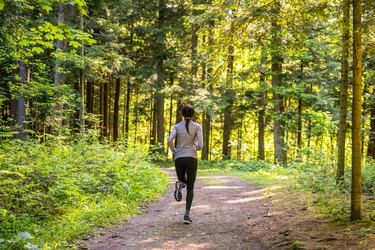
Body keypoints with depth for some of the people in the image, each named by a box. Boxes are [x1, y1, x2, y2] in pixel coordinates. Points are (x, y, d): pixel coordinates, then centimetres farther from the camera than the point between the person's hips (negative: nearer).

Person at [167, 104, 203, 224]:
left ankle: (179, 185, -17)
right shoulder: (197, 126, 1)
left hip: (179, 159, 2)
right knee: (190, 188, 6)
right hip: (191, 159, -2)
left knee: (183, 181, 23)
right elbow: (200, 144, -9)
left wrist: (174, 152, 8)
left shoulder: (177, 126, 6)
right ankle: (187, 214, -10)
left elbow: (170, 141, -9)